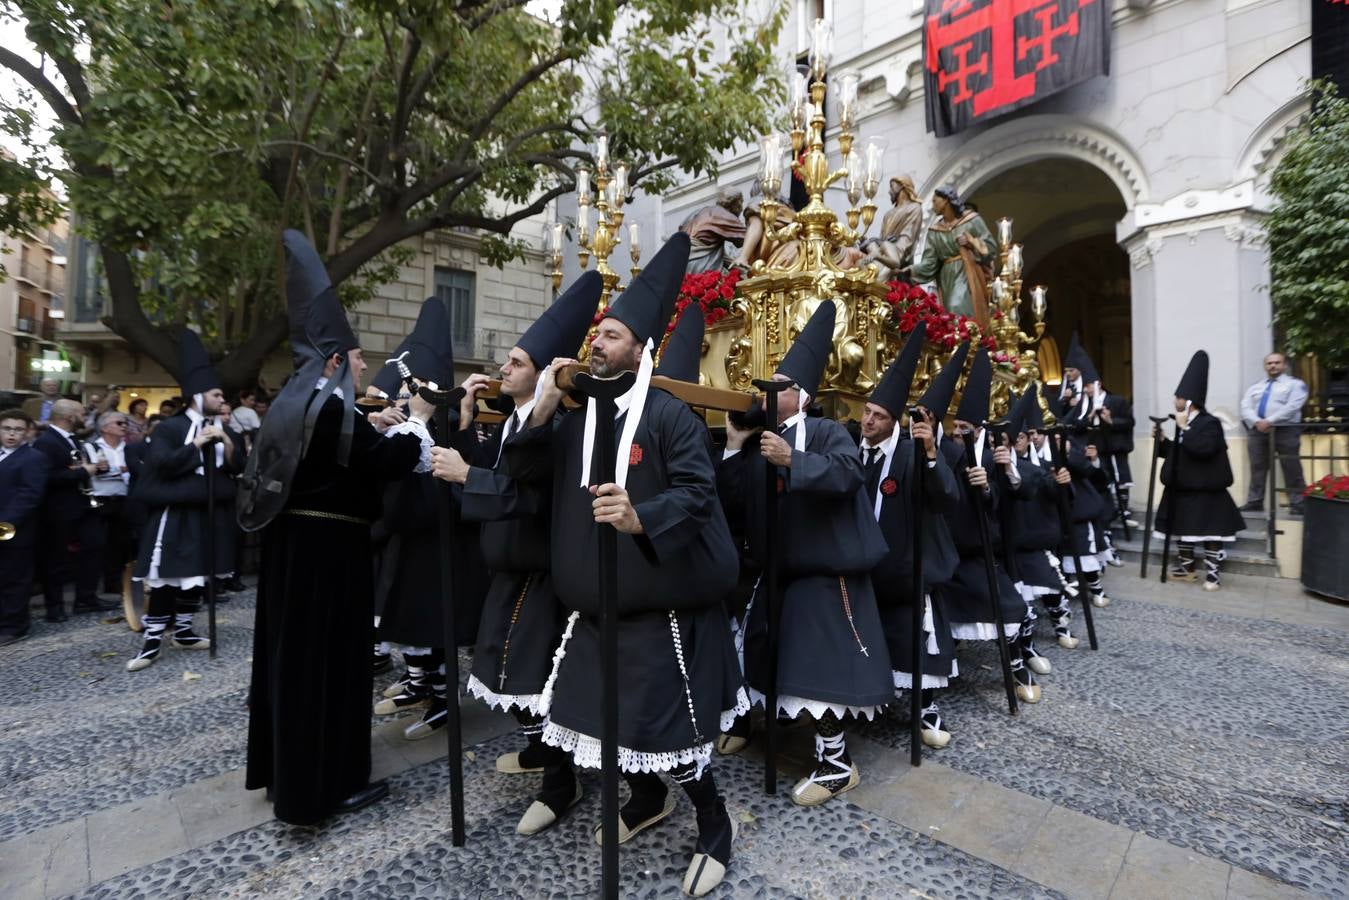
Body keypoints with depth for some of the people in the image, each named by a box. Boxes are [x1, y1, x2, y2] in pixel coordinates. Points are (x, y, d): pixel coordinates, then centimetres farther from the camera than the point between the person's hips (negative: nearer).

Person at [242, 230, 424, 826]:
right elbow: (392, 462, -21)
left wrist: (380, 426, 17)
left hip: (291, 539, 10)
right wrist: (414, 421, -8)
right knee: (329, 654, 0)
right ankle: (326, 782, 13)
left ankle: (283, 767, 35)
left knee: (291, 648, 18)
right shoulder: (335, 407, -18)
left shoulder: (293, 403, 10)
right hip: (329, 543, -10)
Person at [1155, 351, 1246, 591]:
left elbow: (1202, 448, -30)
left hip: (1205, 490, -9)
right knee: (1182, 529, 13)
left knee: (1209, 531, -2)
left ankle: (1212, 573, 5)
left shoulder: (1209, 423, -13)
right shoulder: (1187, 424, 12)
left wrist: (1184, 429, -25)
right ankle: (1186, 568, 23)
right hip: (1182, 488, 9)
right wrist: (1162, 440, 5)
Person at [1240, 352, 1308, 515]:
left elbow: (1292, 406, -9)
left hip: (1285, 430, -3)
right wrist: (1257, 422, -13)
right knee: (1257, 468, 5)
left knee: (1291, 470, -3)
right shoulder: (1255, 387, 19)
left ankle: (1297, 504, 2)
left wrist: (1269, 421, -17)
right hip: (1257, 430, 4)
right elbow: (1245, 408, 5)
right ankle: (1254, 502, 7)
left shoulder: (1295, 384, 7)